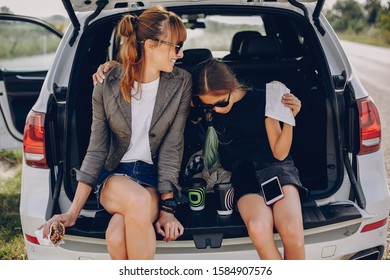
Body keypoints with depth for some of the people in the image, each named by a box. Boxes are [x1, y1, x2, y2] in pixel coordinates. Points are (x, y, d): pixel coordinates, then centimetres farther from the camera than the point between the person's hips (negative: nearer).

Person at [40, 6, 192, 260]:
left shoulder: (181, 83, -5)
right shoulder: (107, 85, -5)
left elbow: (172, 146, -7)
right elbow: (97, 150, -2)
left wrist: (167, 207, -16)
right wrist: (73, 212, -6)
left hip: (156, 180, 0)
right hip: (114, 175, 1)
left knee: (117, 235, -32)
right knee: (138, 200, -37)